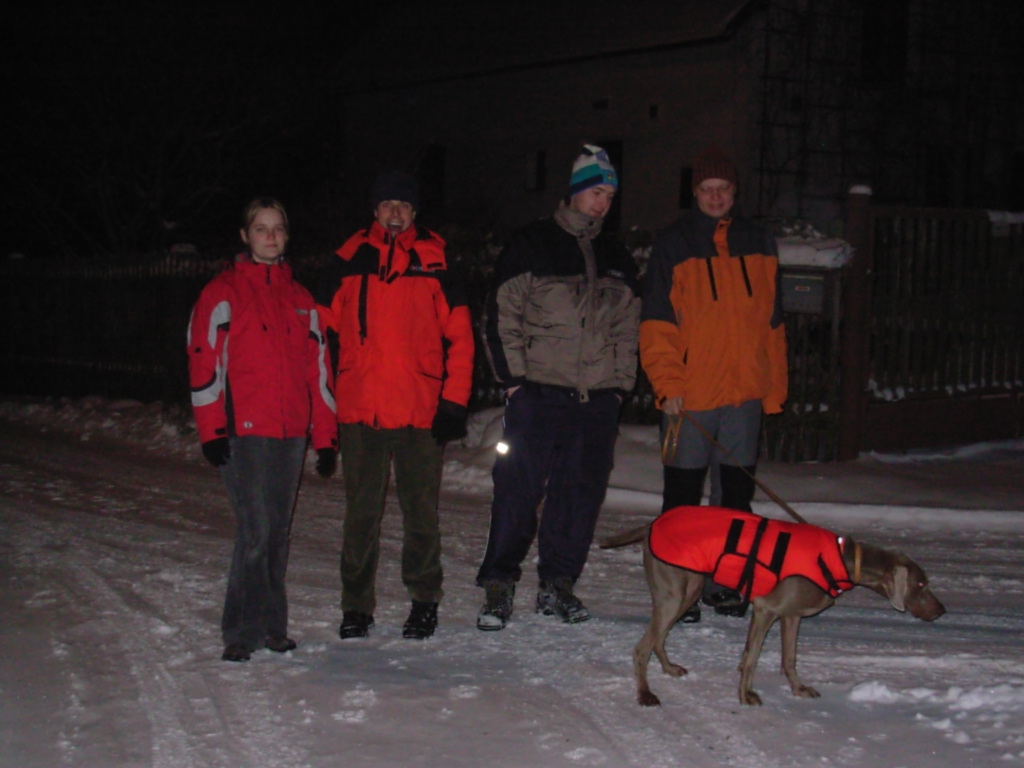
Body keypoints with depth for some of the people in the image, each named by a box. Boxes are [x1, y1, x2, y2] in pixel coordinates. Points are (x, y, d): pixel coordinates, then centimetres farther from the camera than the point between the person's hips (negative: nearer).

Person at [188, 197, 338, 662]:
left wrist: (325, 436, 13)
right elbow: (204, 361, -4)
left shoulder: (300, 299, 17)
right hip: (243, 432, -5)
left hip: (291, 433, 5)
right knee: (255, 530, -11)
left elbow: (318, 367, 18)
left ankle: (271, 627, 16)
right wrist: (211, 430, -12)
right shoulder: (223, 293, 2)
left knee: (278, 532, 8)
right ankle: (243, 633, -4)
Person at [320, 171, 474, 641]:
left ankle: (424, 601, 18)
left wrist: (454, 403, -3)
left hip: (420, 410, -1)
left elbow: (460, 336, 3)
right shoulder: (350, 262, 9)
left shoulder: (434, 264, 4)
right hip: (359, 409, 1)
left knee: (421, 511, 5)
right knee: (361, 512, 6)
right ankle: (356, 606, 14)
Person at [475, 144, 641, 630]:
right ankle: (498, 586, 1)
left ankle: (558, 584, 17)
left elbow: (628, 329, 22)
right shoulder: (530, 246, 3)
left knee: (582, 494, 5)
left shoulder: (615, 259, 18)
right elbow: (502, 316, 0)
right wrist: (513, 376, -7)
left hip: (597, 399, 5)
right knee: (518, 490, -7)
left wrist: (621, 382, 11)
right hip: (537, 393, -4)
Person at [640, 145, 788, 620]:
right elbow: (656, 324, -4)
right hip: (688, 396, -3)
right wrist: (667, 385, -12)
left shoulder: (758, 246, 12)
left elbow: (772, 323, 15)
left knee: (737, 494, 8)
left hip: (744, 391, 4)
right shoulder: (674, 246, 1)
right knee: (682, 497, 3)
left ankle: (728, 584, 18)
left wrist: (773, 388, 10)